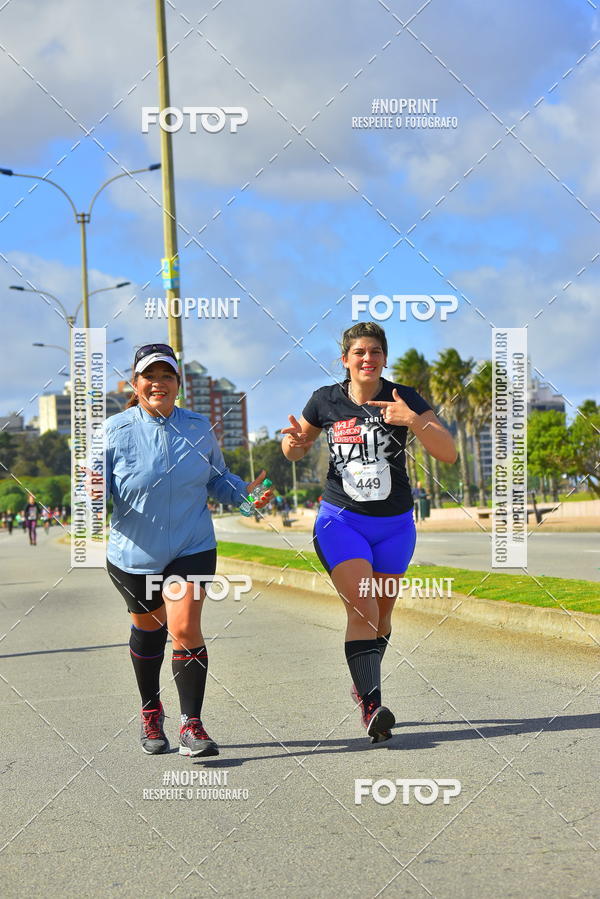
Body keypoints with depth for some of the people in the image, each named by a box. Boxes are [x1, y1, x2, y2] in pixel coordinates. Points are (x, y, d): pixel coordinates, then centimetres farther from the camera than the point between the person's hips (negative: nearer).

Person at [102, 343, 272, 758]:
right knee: (148, 628, 16)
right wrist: (94, 490, -31)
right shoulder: (116, 431, -9)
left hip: (192, 548, 0)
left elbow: (218, 479, 11)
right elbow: (102, 489, -7)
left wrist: (246, 492, -8)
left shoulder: (198, 427, -2)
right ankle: (151, 712, 40)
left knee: (185, 628, -16)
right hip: (134, 553, 0)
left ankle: (192, 725, -7)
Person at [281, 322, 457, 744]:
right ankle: (372, 706, -25)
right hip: (341, 521, -1)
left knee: (381, 613, 13)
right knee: (362, 609, -19)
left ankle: (363, 684, 38)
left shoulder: (404, 399, -6)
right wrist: (293, 443, -10)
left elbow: (449, 453, -14)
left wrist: (413, 421, -30)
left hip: (395, 525, 1)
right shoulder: (326, 400, -1)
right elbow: (296, 451, 14)